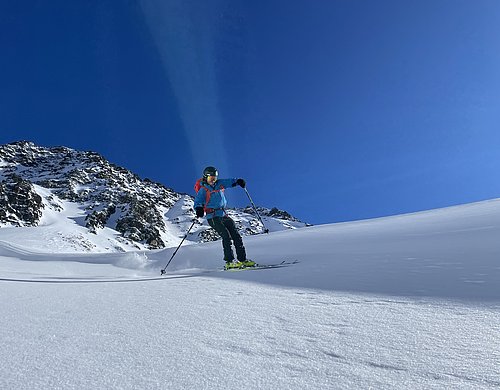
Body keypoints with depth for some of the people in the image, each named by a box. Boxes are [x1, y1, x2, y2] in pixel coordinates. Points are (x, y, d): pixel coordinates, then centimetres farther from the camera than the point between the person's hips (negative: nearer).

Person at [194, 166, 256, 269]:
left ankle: (243, 259, 6)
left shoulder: (219, 184, 12)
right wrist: (199, 209, -33)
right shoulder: (203, 189, -4)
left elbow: (229, 182, 19)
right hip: (213, 217, -6)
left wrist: (238, 181, -2)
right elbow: (198, 201, -11)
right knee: (226, 236, -18)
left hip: (223, 215, 6)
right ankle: (229, 261, -14)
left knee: (236, 235, 1)